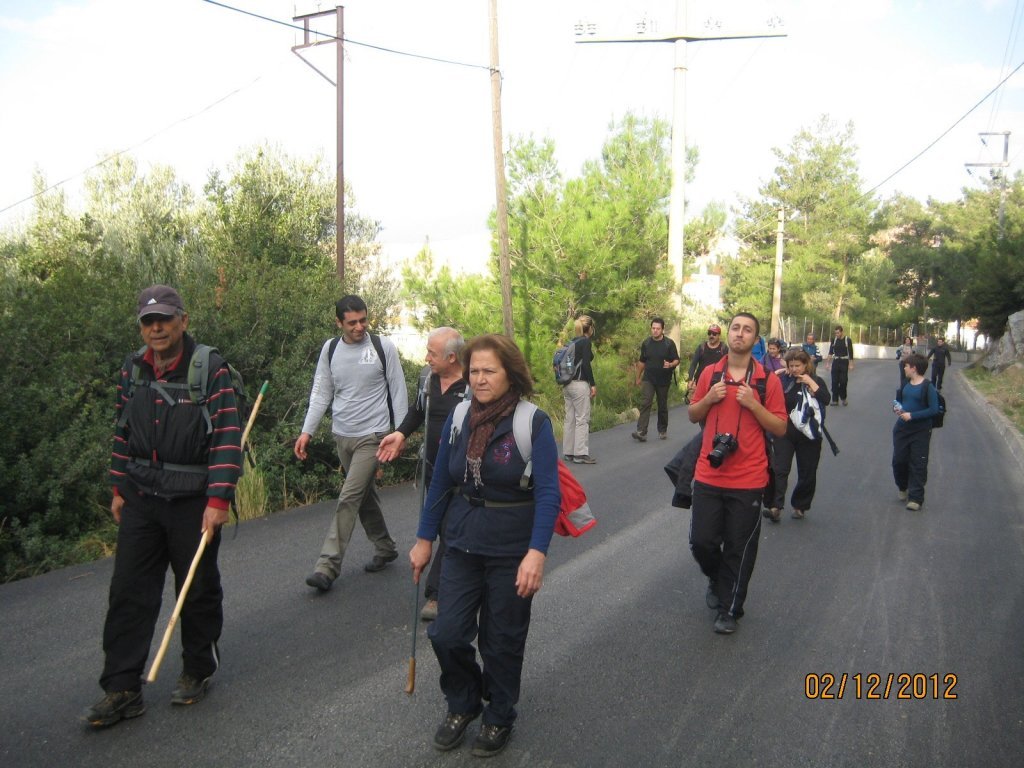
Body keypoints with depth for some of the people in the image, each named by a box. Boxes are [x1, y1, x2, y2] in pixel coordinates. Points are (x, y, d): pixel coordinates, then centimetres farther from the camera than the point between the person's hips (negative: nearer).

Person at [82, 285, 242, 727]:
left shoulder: (210, 368, -12)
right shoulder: (132, 369, 6)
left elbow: (227, 437, -15)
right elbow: (123, 432, 15)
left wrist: (218, 499, -19)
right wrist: (118, 489, 14)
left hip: (193, 501, -5)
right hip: (141, 499, 5)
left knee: (198, 591, 10)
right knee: (128, 592, 5)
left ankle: (197, 671, 29)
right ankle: (122, 689, 15)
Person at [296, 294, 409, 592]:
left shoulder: (383, 347, -6)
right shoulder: (330, 349, 5)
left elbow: (398, 391, -2)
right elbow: (321, 393, 7)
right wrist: (307, 431, 0)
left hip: (372, 436, -5)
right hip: (342, 435, 5)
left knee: (349, 498, -11)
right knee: (365, 495, 16)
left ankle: (328, 566, -8)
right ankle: (385, 548, 34)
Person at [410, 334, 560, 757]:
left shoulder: (534, 423, -14)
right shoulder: (458, 420, 1)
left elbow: (548, 493, -18)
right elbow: (440, 483, 8)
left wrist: (537, 552, -28)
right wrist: (424, 539, 11)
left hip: (512, 554, -4)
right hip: (463, 547, 4)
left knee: (502, 642, 10)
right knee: (447, 635, 2)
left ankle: (499, 717, 36)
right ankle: (462, 705, 32)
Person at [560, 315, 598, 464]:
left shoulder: (572, 342, 13)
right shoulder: (585, 342, -10)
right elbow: (586, 365, -17)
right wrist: (593, 384, -14)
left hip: (568, 384, 8)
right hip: (580, 384, -8)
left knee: (570, 418, 10)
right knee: (582, 419, -4)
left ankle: (569, 452, 15)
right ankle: (580, 454, -3)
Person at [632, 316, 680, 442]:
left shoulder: (669, 343, -4)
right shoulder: (646, 343, 4)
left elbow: (677, 360, -3)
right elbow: (642, 362, 13)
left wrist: (670, 365, -25)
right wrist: (638, 377, 16)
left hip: (663, 380, -1)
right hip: (649, 379, 1)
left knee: (662, 406, 10)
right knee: (645, 403, -14)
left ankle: (662, 430, 29)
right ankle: (641, 432, -21)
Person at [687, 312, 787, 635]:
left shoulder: (768, 380, -2)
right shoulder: (710, 374, 6)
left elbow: (780, 429, -1)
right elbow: (693, 416, 15)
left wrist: (753, 404, -15)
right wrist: (708, 399, -6)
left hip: (748, 480, -2)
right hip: (708, 475, 2)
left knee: (739, 548, 6)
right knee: (701, 541, 4)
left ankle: (729, 609, 23)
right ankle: (717, 580, 37)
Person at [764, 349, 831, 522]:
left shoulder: (816, 380, 0)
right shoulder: (784, 380, 2)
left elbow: (826, 399, -19)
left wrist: (810, 382, -19)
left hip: (808, 434, 0)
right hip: (784, 432, 0)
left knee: (807, 473, 9)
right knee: (779, 469, -11)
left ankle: (800, 506, 26)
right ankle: (775, 507, -16)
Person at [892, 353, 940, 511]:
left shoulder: (927, 387, -14)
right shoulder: (905, 385, 7)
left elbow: (934, 410, -18)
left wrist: (912, 415, -21)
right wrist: (898, 408, 0)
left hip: (920, 432, -6)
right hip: (901, 429, 6)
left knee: (918, 464, -1)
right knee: (898, 460, 9)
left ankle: (916, 498, 4)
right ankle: (903, 488, 34)